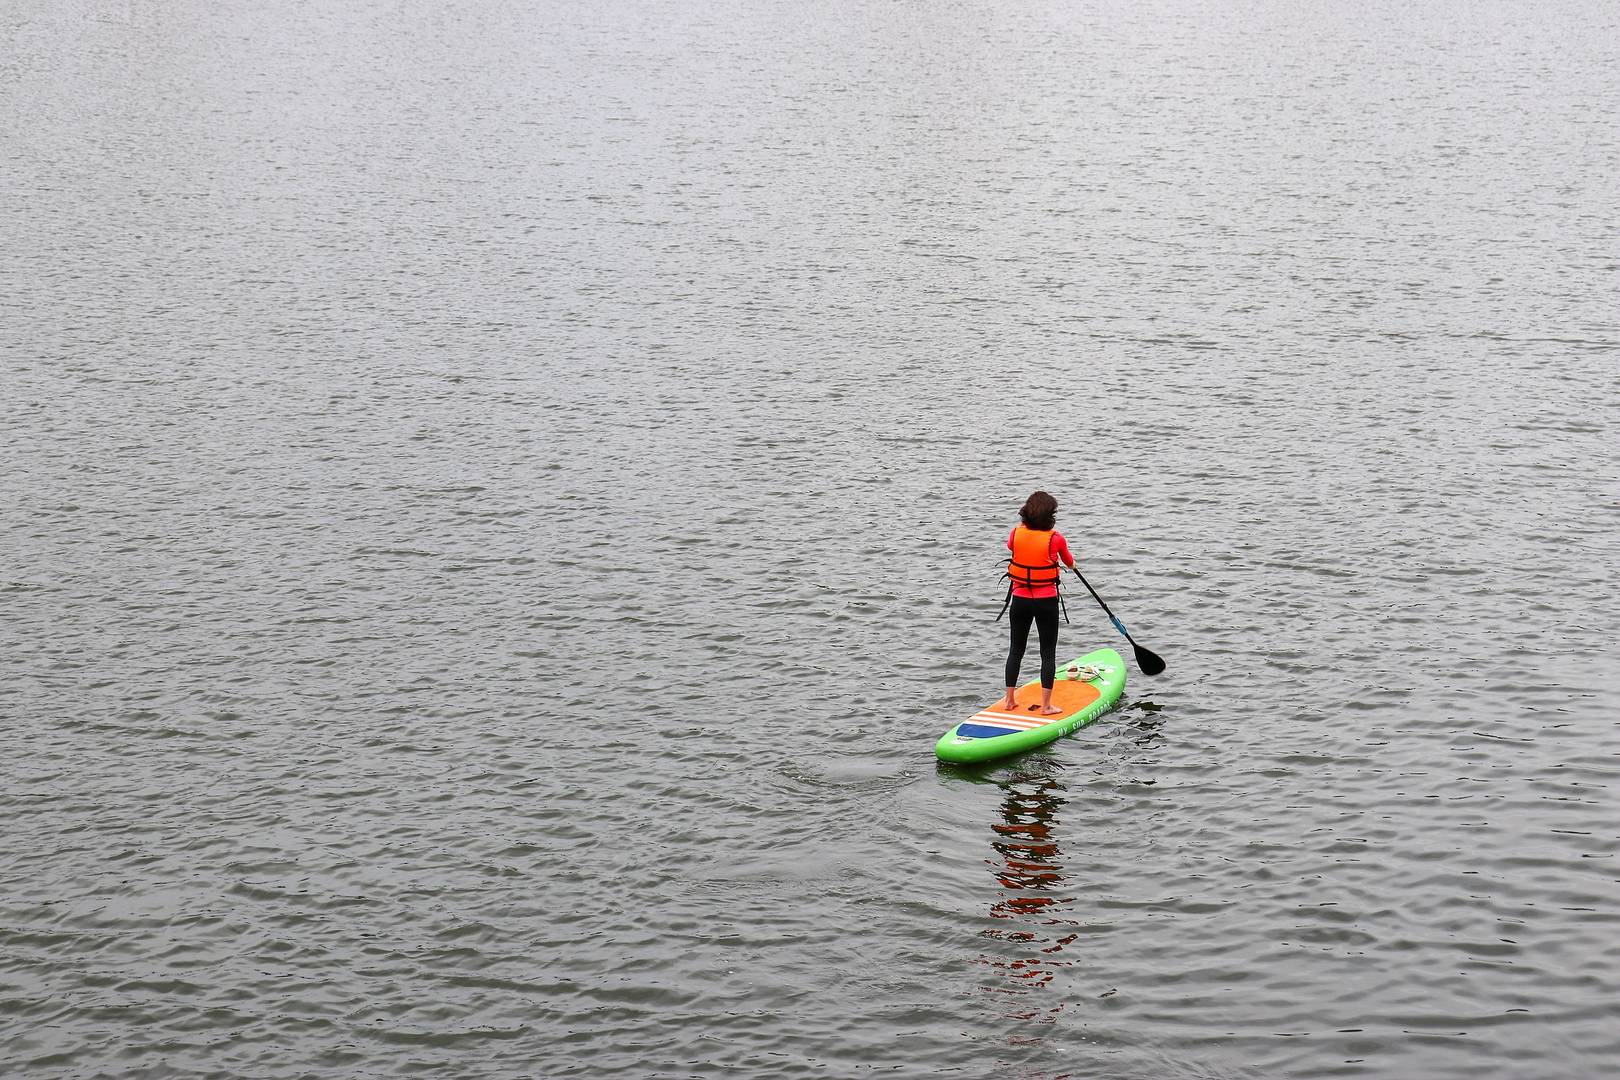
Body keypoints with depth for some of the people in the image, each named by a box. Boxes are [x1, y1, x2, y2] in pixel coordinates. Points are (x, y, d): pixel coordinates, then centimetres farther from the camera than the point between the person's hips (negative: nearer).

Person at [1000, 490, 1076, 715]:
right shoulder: (1055, 539, -12)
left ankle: (1009, 699, 21)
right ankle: (1046, 705, 2)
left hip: (1020, 600, 3)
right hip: (1046, 602, -3)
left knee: (1016, 649, 16)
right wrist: (1071, 563, 33)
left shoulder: (1016, 533, -6)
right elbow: (1069, 563, 8)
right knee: (1048, 653, 4)